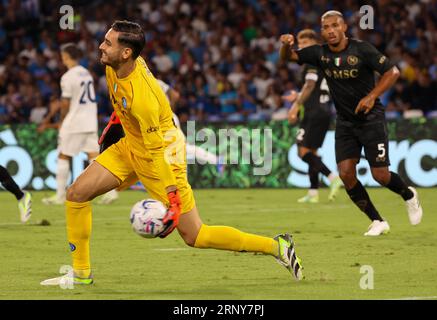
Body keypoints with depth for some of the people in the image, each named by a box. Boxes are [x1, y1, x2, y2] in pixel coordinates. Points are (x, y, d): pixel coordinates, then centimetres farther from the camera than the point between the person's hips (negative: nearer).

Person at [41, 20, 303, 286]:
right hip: (130, 146, 9)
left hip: (163, 152, -8)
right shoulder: (114, 66, -12)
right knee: (76, 194, -3)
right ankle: (81, 274, 8)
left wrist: (173, 199, -27)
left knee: (195, 236, -4)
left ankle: (277, 246, 6)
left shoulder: (142, 99, -35)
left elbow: (156, 153, -30)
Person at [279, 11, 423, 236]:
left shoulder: (362, 49, -14)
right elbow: (287, 57, 0)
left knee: (380, 175, -7)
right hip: (345, 122, 4)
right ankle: (378, 222, 4)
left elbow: (392, 72, -12)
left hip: (371, 118, -4)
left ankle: (408, 195, 27)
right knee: (346, 173, -10)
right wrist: (286, 45, -24)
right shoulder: (320, 53, -2)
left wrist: (372, 96, -24)